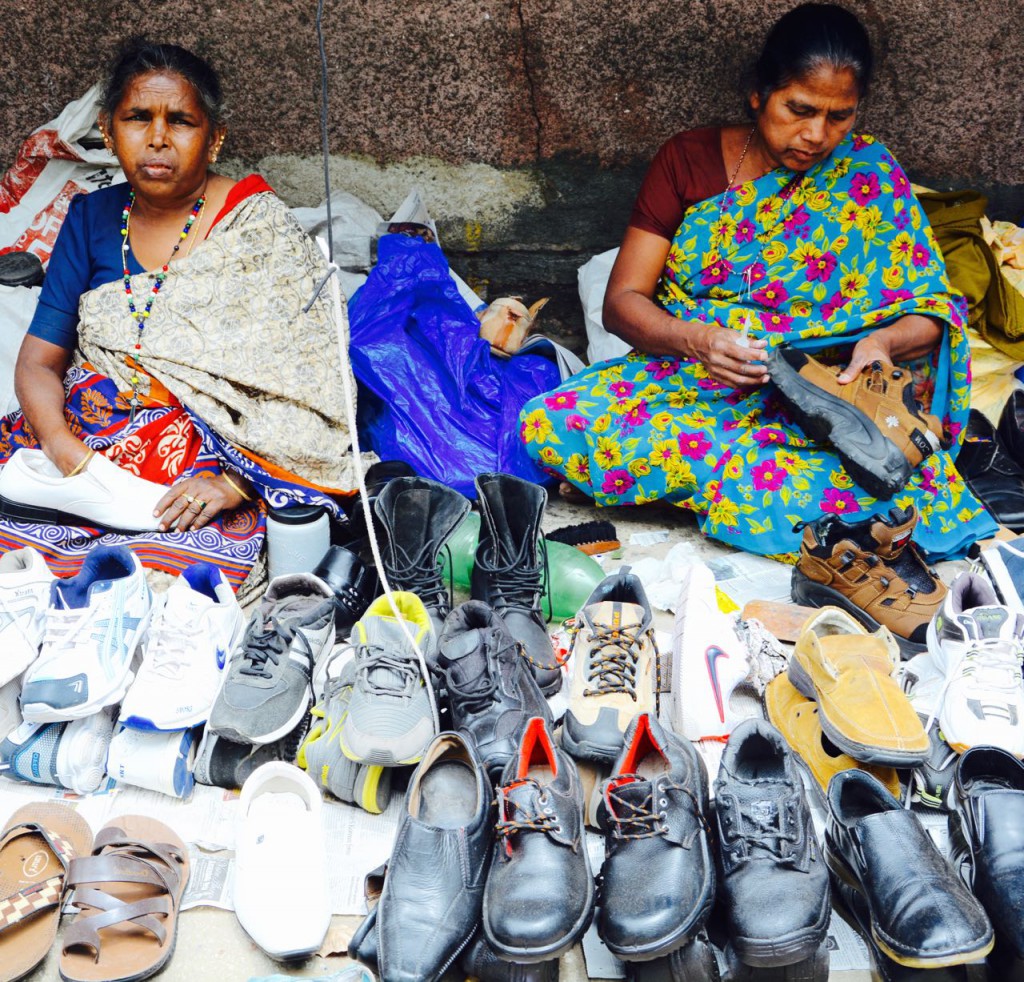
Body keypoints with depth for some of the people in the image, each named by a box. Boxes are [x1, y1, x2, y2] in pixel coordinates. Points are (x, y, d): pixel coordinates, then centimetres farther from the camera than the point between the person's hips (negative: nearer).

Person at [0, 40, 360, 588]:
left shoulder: (259, 228, -3)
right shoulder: (91, 218, 11)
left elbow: (308, 391, -9)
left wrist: (234, 481, -23)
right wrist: (63, 448, -13)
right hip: (85, 441, 4)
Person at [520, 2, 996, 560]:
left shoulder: (870, 178, 3)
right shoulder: (688, 160, 5)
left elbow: (932, 312, 1)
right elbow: (623, 301, -1)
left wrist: (884, 342, -24)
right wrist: (696, 338, -22)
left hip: (810, 405, -2)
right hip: (680, 380, 3)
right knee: (548, 422, -28)